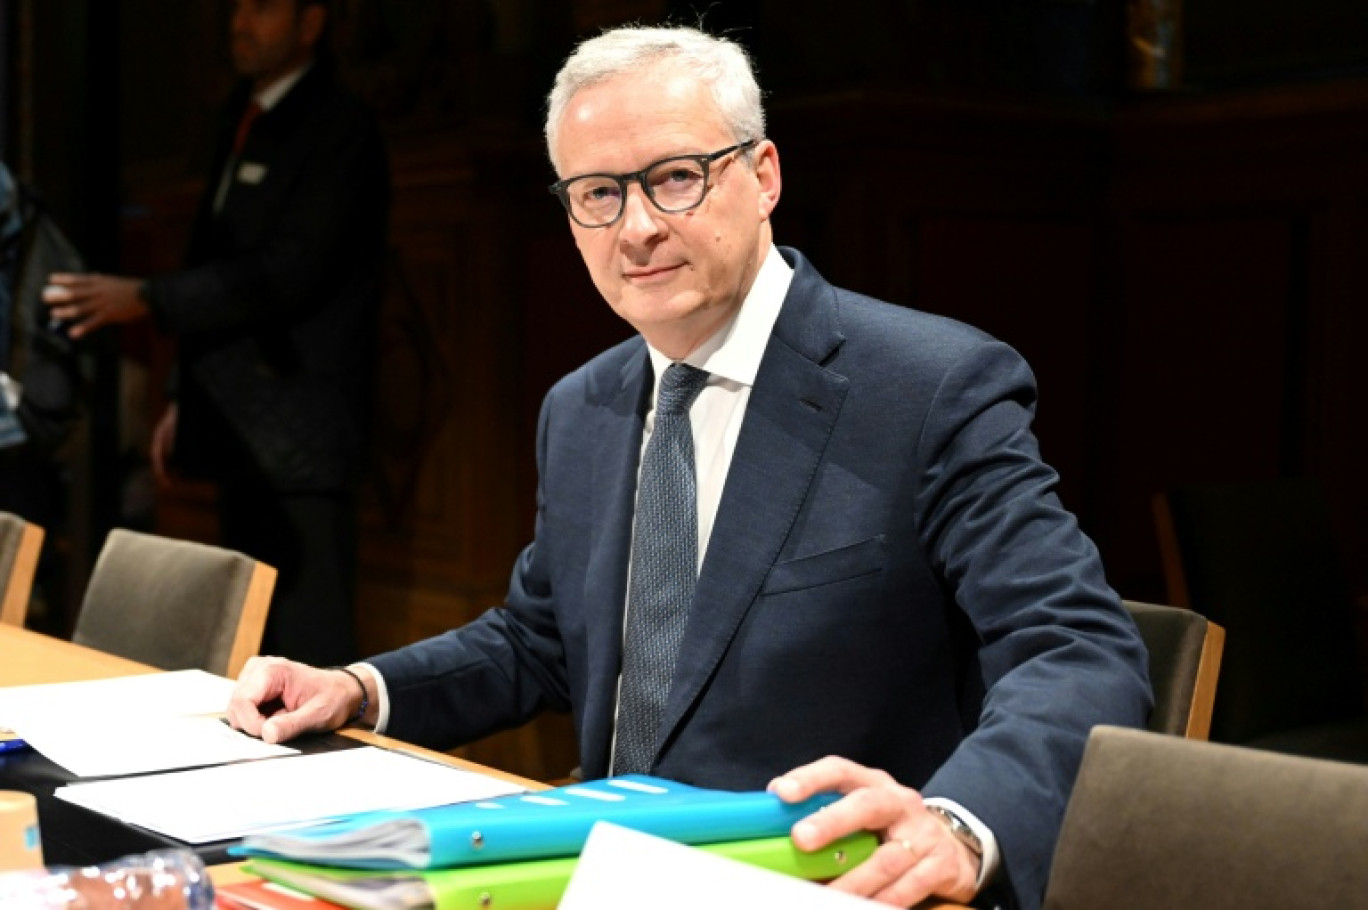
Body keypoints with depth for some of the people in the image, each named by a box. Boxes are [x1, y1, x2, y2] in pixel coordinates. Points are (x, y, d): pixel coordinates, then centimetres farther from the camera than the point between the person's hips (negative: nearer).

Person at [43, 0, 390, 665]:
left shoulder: (339, 131, -9)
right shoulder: (244, 121, 17)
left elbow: (287, 273, -18)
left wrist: (145, 299, -20)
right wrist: (187, 400, 18)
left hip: (299, 436, -9)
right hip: (242, 433, 9)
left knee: (308, 650, -10)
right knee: (250, 643, 14)